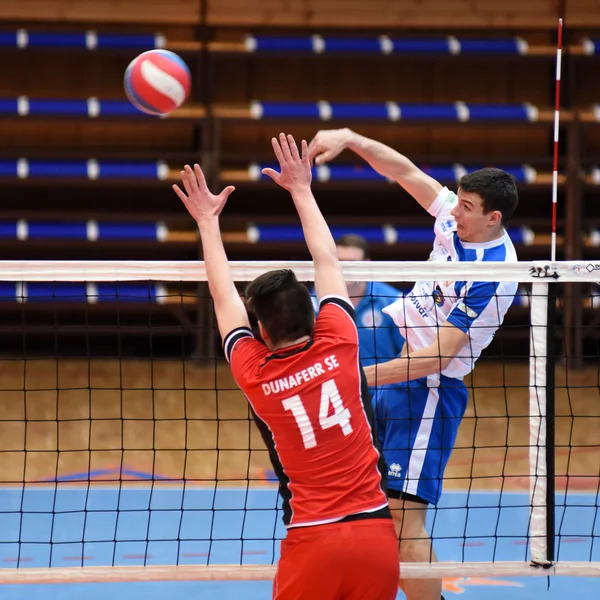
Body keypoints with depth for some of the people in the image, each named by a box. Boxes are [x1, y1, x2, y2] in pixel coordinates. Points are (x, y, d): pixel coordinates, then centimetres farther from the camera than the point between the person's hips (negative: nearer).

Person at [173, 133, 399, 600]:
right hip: (377, 531, 2)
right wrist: (301, 190, 29)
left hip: (313, 540, -2)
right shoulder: (338, 346, 1)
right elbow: (328, 261, 17)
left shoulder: (254, 374, 0)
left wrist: (208, 220, 28)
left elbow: (224, 297, 17)